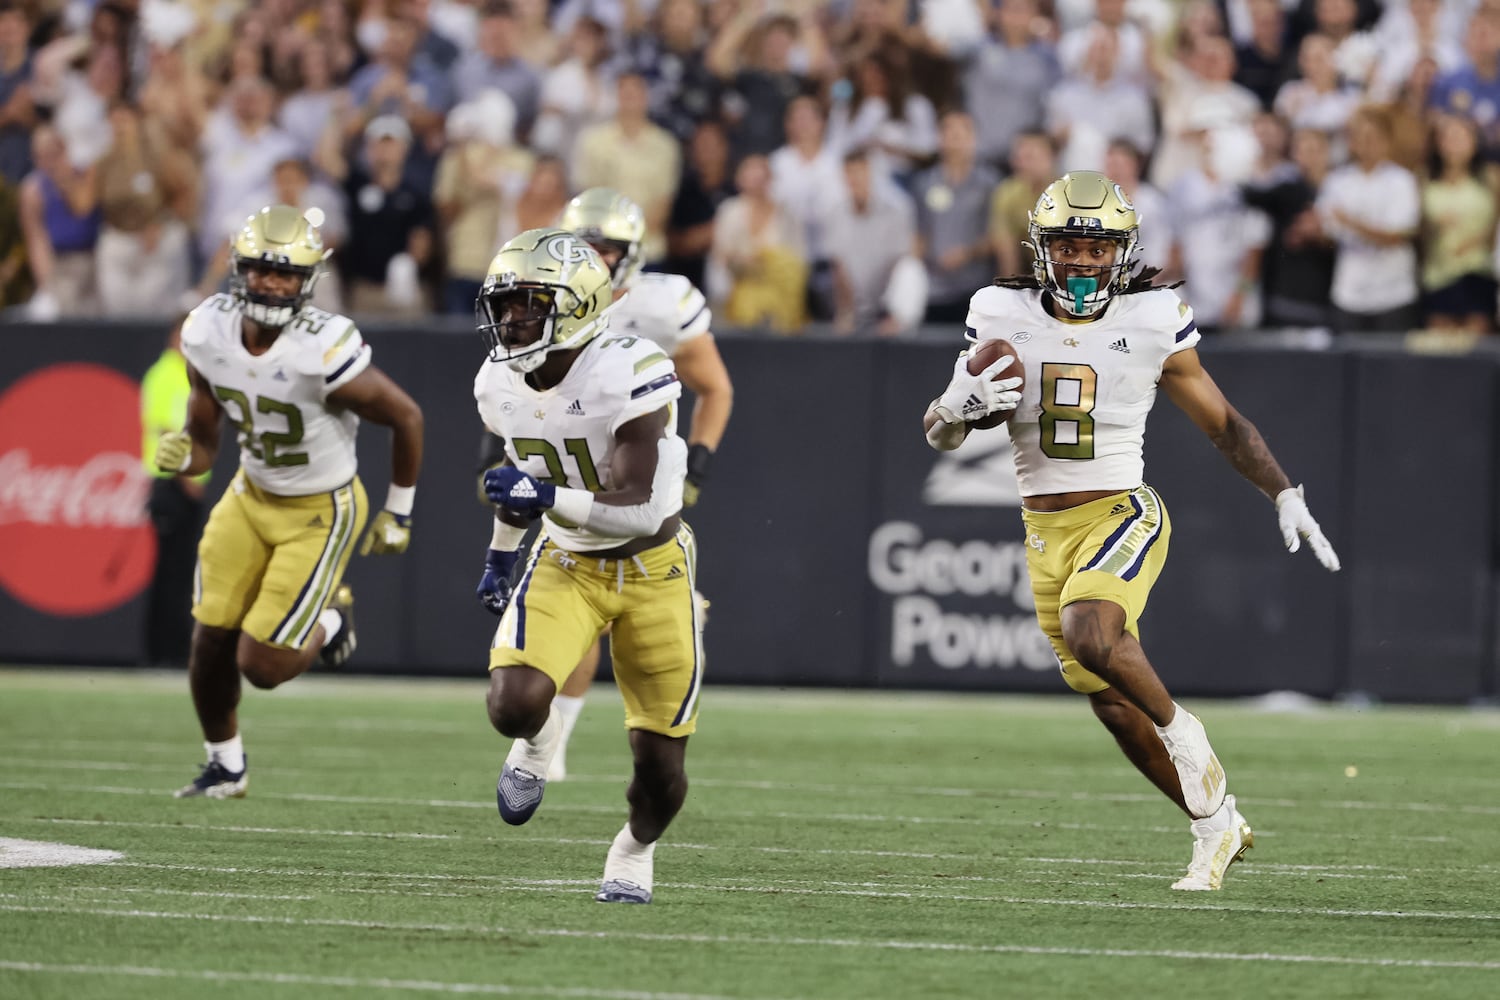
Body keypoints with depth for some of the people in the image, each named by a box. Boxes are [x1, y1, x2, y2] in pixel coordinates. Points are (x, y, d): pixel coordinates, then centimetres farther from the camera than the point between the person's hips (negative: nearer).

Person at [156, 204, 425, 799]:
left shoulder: (323, 353, -31)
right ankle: (225, 764, 30)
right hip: (251, 497, 5)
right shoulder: (209, 334, -14)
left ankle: (328, 621, 25)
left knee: (261, 666, -9)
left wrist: (399, 515, -5)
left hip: (319, 514, -5)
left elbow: (406, 419, -15)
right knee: (212, 640, 4)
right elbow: (203, 441, -1)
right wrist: (180, 455, -27)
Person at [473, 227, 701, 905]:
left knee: (659, 764, 3)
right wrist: (501, 553, 25)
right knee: (512, 705, -23)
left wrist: (546, 497, -43)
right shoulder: (502, 386, -7)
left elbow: (638, 510, -31)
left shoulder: (627, 378, -28)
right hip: (565, 565, 4)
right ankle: (538, 742, 15)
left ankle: (635, 850, 36)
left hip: (652, 569, -4)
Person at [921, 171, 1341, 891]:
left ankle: (1178, 729, -7)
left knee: (1088, 633, -33)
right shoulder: (1003, 316, 0)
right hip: (1046, 531, 4)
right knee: (1114, 706, 7)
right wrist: (963, 405, -18)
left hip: (1122, 514, -4)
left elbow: (1222, 424, 7)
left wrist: (1284, 495, 1)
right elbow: (939, 433, 5)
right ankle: (1217, 827, 22)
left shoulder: (1152, 322, -5)